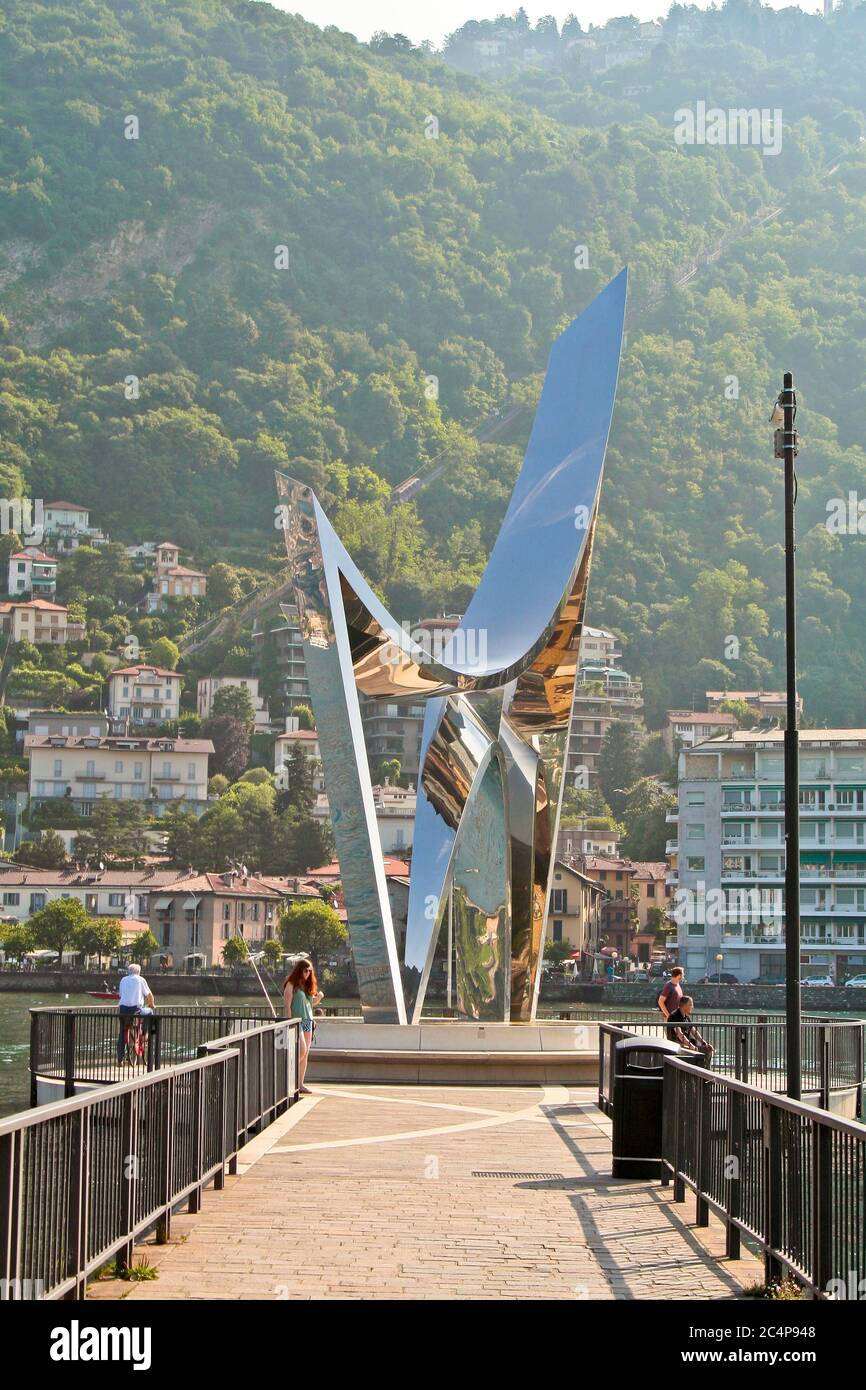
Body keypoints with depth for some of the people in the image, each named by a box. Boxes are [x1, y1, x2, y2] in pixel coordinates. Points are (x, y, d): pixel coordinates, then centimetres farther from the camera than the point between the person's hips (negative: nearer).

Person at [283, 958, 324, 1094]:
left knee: (305, 1054, 4)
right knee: (302, 1051, -17)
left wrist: (319, 997, 4)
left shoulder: (308, 986, 16)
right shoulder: (291, 985, -5)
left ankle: (300, 1083, 7)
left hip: (308, 1021, 7)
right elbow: (287, 1005, -10)